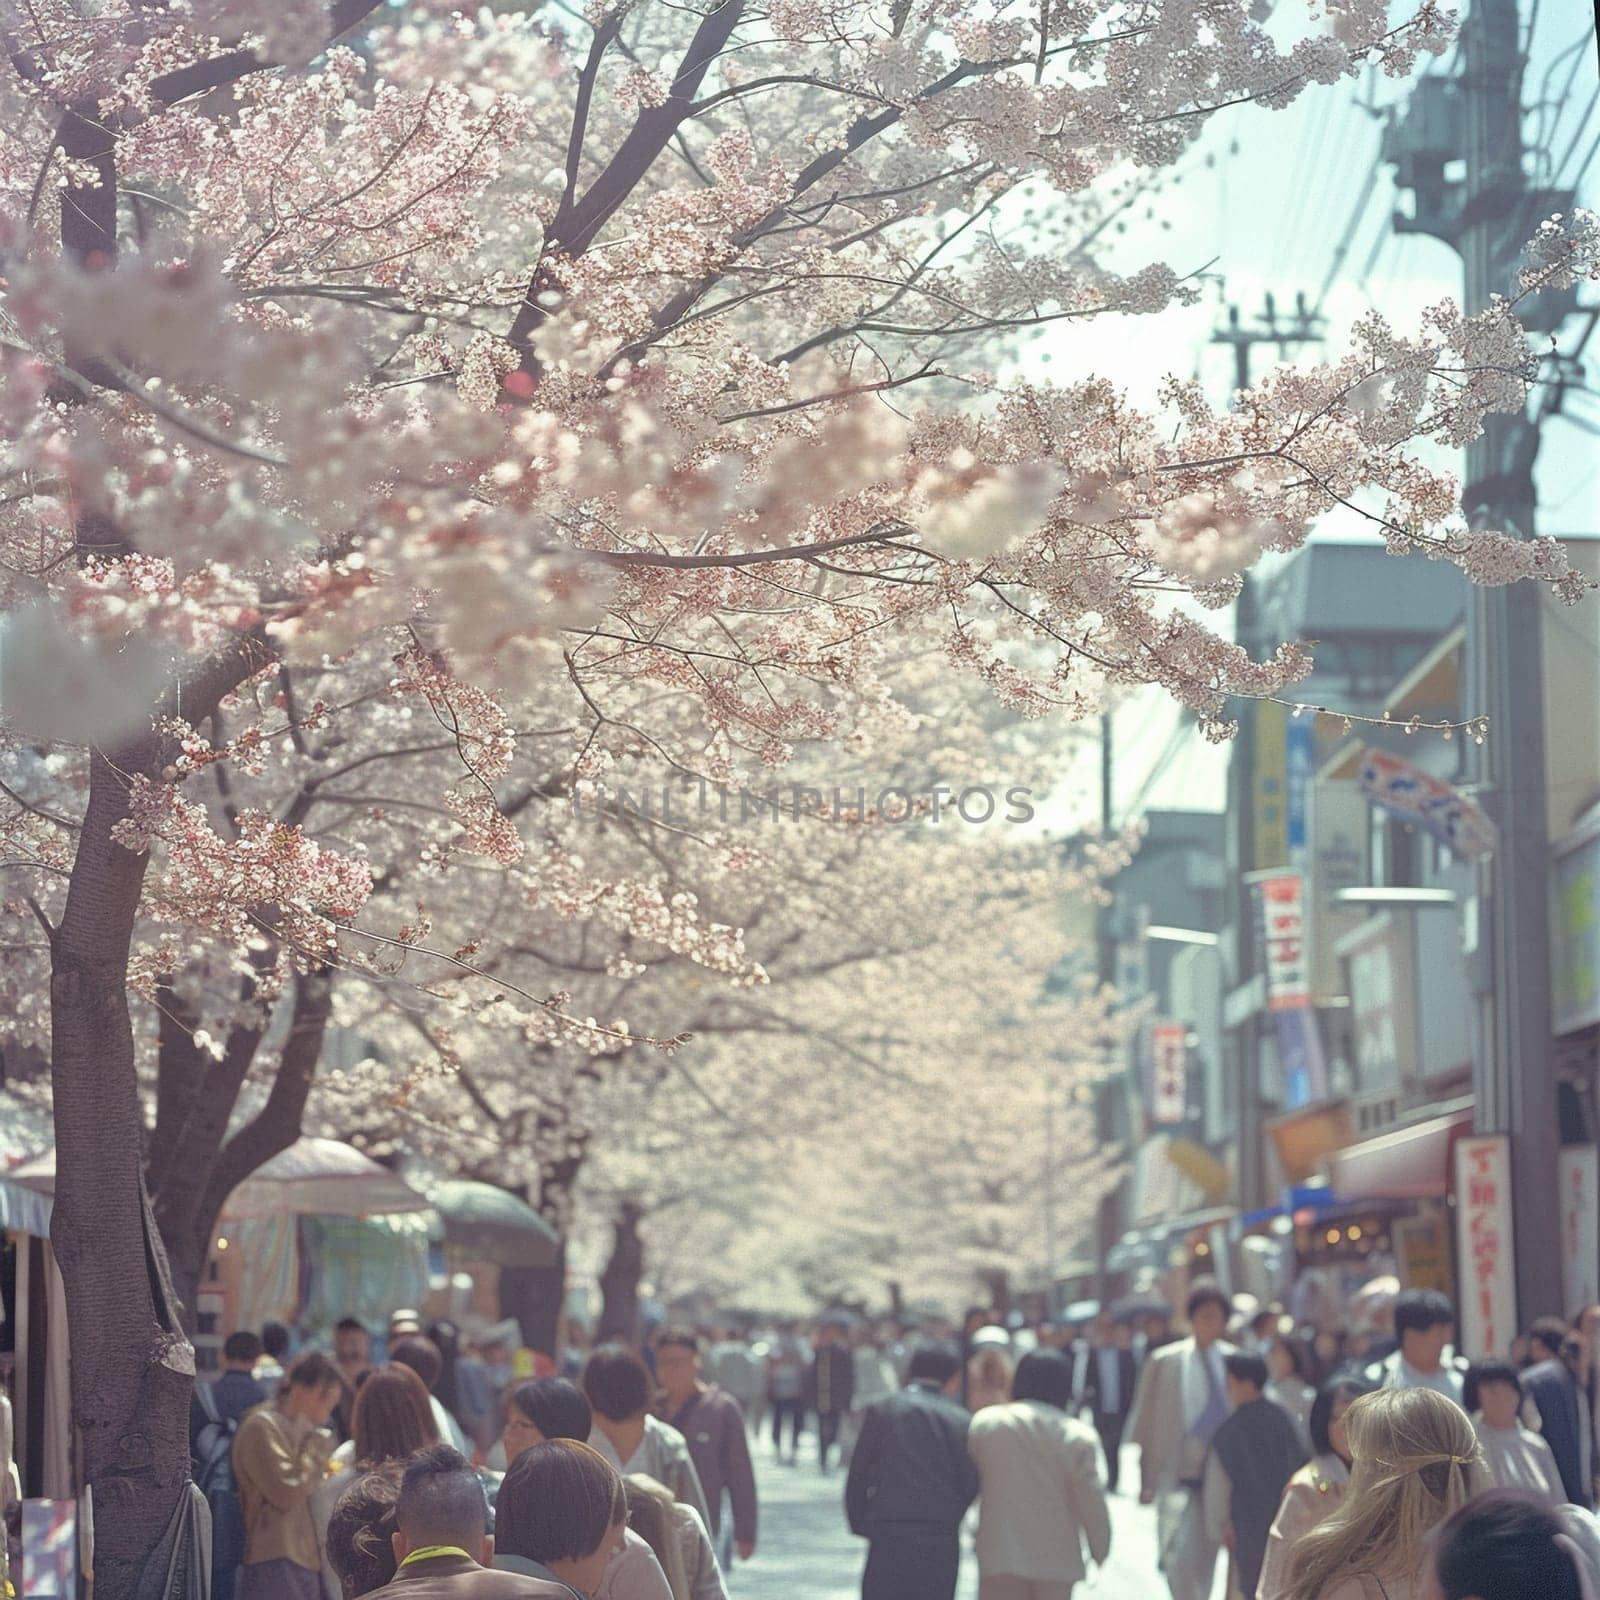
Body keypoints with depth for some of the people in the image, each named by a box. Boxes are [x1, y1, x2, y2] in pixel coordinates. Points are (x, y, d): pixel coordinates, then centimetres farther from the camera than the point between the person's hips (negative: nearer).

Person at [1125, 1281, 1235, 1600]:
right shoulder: (1163, 1362, 1)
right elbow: (1143, 1425, 4)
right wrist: (1147, 1480, -1)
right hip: (1178, 1477, -2)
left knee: (1205, 1561, 8)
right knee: (1179, 1558, -14)